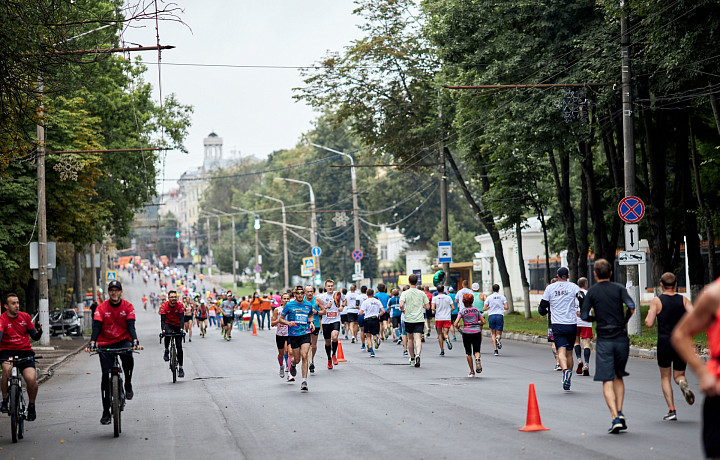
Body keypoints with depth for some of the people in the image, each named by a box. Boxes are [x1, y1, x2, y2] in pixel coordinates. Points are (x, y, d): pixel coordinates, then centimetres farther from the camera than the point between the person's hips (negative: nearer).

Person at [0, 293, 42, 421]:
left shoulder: (25, 317, 3)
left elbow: (35, 337, 7)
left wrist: (39, 332, -18)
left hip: (25, 351, 2)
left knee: (31, 379, -21)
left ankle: (31, 406, 7)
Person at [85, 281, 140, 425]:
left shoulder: (128, 307, -4)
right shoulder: (102, 308, -4)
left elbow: (131, 326, -12)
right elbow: (96, 326, -13)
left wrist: (135, 341, -29)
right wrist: (92, 343, -28)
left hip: (123, 340, -1)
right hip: (105, 343, 1)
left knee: (127, 356, -35)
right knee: (106, 375, -5)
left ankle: (128, 385, -10)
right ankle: (106, 411, 2)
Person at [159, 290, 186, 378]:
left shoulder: (180, 305, -17)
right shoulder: (164, 306, -19)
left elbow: (181, 318, -23)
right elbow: (162, 319, -24)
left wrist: (181, 328, -39)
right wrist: (163, 329, -40)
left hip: (177, 325, 1)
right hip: (168, 324, -1)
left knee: (179, 346, -6)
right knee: (168, 333, -37)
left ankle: (180, 368, 0)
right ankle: (166, 351, -13)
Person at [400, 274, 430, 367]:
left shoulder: (405, 293, -4)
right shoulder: (422, 293, 1)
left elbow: (401, 305, -18)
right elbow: (427, 306, 4)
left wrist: (403, 310, 2)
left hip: (408, 319, 0)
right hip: (419, 319, 0)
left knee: (410, 339, 17)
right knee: (418, 339, -8)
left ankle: (412, 359, 28)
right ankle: (418, 355, -33)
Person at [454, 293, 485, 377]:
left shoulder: (462, 311, -3)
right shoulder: (476, 310, 6)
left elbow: (456, 324, -10)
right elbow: (483, 322, 6)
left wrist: (457, 327, 12)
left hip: (467, 333, -2)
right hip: (477, 332, 2)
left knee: (468, 352, 12)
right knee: (476, 350, 8)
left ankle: (472, 371, 11)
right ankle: (477, 358, -28)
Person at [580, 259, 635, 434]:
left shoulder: (592, 292, 1)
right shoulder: (619, 288, 2)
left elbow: (584, 316, -2)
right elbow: (631, 306, -12)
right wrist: (624, 321, 6)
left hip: (604, 341, -2)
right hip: (621, 339, 2)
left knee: (607, 381, -2)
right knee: (619, 377, 20)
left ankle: (615, 418, -15)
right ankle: (619, 412, 8)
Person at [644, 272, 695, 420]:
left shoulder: (657, 301, -4)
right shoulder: (683, 300, 3)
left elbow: (649, 323, -9)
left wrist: (649, 314, 11)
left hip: (665, 343, -2)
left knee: (665, 377, 12)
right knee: (679, 375, 15)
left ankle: (671, 410, 1)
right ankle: (683, 384, -22)